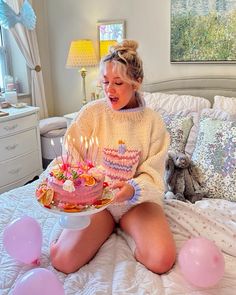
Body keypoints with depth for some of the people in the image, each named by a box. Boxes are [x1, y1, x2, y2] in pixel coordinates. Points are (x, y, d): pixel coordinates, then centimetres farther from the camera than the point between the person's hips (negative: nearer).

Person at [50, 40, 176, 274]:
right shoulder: (91, 113, -5)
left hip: (138, 200, 0)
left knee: (162, 260, -23)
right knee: (62, 260, -20)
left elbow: (152, 176, -7)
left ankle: (125, 228, 9)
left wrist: (132, 189, -28)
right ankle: (109, 226, 9)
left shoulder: (152, 121, -4)